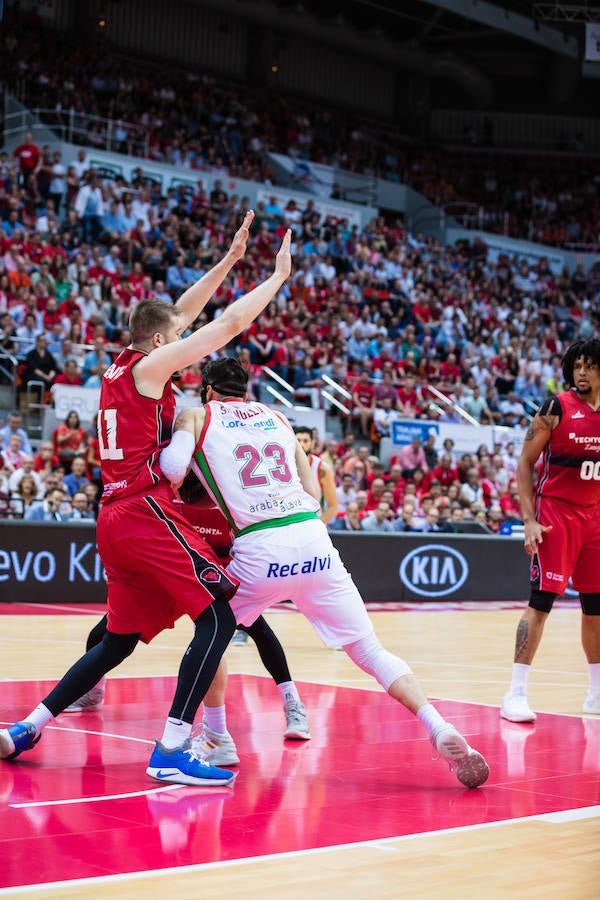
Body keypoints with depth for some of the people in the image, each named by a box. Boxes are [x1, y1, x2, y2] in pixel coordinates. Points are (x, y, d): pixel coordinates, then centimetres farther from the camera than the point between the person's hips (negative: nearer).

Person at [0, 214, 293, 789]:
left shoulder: (119, 368, 18)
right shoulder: (150, 366, -4)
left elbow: (180, 313, 28)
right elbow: (231, 323, -5)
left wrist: (229, 260, 28)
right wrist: (278, 276, 7)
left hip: (115, 520, 9)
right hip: (146, 511, -9)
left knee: (121, 639, 18)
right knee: (218, 617, -11)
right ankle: (172, 752, -18)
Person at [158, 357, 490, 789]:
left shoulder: (196, 416, 14)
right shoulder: (276, 416, 25)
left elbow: (173, 469, -4)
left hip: (260, 551, -3)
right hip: (313, 537, 3)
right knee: (370, 651, 5)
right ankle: (443, 732, -12)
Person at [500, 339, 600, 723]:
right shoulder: (556, 408, -7)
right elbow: (525, 464, -5)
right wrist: (529, 519, -13)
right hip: (555, 512, -5)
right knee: (542, 600, -10)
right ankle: (517, 692, -8)